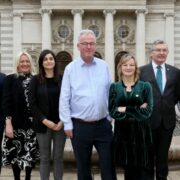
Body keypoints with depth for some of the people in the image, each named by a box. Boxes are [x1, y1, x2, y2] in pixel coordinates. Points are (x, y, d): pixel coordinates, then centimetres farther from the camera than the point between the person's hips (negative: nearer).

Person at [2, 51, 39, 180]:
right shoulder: (10, 79, 0)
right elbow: (6, 102, -5)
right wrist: (8, 123, -12)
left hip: (32, 123, 2)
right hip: (16, 124, -2)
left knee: (31, 153, 9)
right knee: (16, 154, 5)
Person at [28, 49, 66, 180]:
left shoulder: (62, 79, 2)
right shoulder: (36, 80, 0)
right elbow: (32, 103, -3)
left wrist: (63, 121, -9)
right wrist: (44, 120, -12)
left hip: (60, 124, 1)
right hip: (43, 125, -1)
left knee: (58, 157, 8)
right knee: (45, 158, 7)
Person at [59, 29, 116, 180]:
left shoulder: (104, 66, 4)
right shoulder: (70, 68, -3)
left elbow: (110, 94, 8)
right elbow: (64, 99, -3)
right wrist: (67, 124, -6)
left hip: (103, 125, 2)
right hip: (80, 126, -1)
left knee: (108, 165, 7)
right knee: (83, 167, 13)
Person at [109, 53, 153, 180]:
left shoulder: (145, 86, 2)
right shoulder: (114, 87, 5)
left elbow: (147, 111, -7)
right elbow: (112, 111, -6)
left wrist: (126, 110, -10)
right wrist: (137, 110, -12)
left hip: (140, 133, -1)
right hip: (122, 133, 1)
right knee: (127, 170, 9)